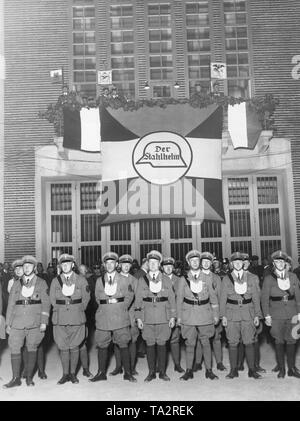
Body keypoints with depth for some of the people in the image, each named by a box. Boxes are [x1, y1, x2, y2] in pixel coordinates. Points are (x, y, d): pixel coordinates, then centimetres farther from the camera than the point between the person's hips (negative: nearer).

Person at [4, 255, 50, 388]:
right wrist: (8, 323, 9)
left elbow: (46, 303, 1)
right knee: (14, 349, -1)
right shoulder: (16, 284, 12)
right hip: (18, 322, 2)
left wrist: (44, 322, -7)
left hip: (35, 322, -2)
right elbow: (10, 305, 13)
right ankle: (16, 379, 9)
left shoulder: (41, 283, 5)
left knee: (32, 349, 4)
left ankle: (29, 377, 16)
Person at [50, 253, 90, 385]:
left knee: (74, 347, 3)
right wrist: (61, 311, 11)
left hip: (77, 319, -1)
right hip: (60, 319, 1)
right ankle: (65, 374, 15)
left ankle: (73, 373, 15)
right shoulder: (55, 281, 6)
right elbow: (52, 299, 12)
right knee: (63, 347, 4)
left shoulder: (81, 280, 3)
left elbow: (86, 298, 9)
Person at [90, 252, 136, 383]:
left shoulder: (124, 280, 5)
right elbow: (97, 298, 15)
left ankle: (127, 373, 8)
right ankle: (101, 373, 16)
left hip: (120, 316, -2)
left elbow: (129, 296, 8)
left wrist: (122, 308, 2)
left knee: (123, 344, -1)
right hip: (103, 317, 2)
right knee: (102, 345, 5)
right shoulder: (99, 281, 10)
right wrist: (105, 307, 6)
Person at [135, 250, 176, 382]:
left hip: (163, 317, 0)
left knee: (162, 344, 4)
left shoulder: (166, 280, 7)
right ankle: (151, 372, 15)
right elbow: (138, 300, 5)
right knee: (149, 345, 4)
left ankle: (162, 372, 15)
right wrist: (138, 318, -1)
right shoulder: (142, 280, 6)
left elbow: (171, 299, 7)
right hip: (147, 318, 0)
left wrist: (172, 317, 2)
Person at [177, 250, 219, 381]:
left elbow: (213, 297, 9)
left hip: (205, 315, 0)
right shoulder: (183, 279, 5)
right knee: (190, 344, 3)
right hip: (189, 315, 0)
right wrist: (179, 316, 2)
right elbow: (179, 299, 6)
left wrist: (216, 315, 5)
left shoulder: (206, 278, 6)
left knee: (206, 343, 4)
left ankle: (209, 370, 14)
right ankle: (189, 371, 13)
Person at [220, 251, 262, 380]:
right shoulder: (226, 279, 4)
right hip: (232, 314, 0)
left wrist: (257, 315, 3)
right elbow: (223, 298, 4)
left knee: (249, 342, 0)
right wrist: (223, 315, -2)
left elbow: (256, 297, 8)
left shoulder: (251, 278, 6)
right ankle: (233, 370, 12)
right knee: (233, 343, 2)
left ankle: (252, 370, 11)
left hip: (248, 313, 0)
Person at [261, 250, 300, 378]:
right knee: (279, 341, 4)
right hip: (276, 314, -2)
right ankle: (281, 369, 16)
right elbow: (264, 298, -1)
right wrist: (267, 315, -6)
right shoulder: (268, 279, -1)